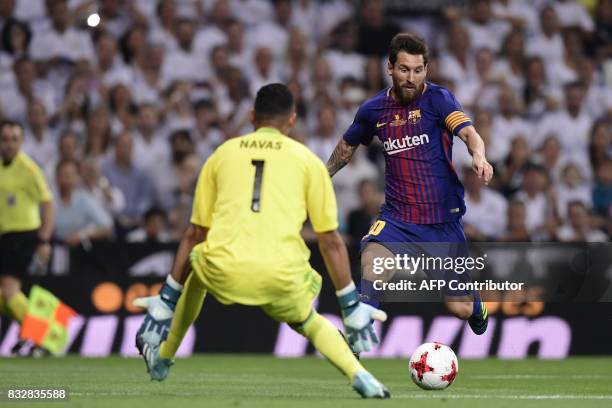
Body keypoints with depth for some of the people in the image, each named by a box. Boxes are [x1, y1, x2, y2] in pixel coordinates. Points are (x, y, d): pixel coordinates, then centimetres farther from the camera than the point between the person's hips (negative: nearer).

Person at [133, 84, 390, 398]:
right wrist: (353, 310, 19)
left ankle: (162, 359, 43)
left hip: (223, 276, 1)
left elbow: (195, 235, 21)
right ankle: (359, 375, 9)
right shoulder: (307, 160, 14)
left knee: (194, 262, 37)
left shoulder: (222, 154, 18)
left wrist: (166, 303, 27)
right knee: (305, 319, 33)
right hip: (284, 279, -1)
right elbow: (331, 242, 13)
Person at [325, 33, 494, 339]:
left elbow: (468, 133, -24)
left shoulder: (437, 98, -7)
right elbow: (348, 145, 23)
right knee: (372, 259, -32)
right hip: (397, 218, 2)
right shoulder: (374, 110, 3)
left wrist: (479, 156, -45)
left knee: (460, 309, 4)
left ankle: (477, 307, 43)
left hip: (444, 219, -1)